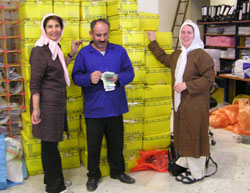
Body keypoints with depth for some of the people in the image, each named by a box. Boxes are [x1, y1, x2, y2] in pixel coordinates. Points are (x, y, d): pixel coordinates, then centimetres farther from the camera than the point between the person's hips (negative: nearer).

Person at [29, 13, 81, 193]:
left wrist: (72, 53, 16)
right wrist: (36, 109, -21)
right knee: (49, 144, 2)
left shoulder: (55, 48, 14)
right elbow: (35, 82, -16)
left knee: (51, 143, 17)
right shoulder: (40, 50, -13)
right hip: (47, 104, -8)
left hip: (57, 103, 8)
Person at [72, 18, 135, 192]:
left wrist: (119, 78, -15)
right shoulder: (84, 53, 0)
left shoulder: (119, 51, 6)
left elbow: (130, 72, 6)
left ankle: (118, 171, 34)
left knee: (116, 142, 15)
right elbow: (76, 77, -1)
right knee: (93, 145, 8)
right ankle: (93, 175, 27)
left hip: (115, 107, 2)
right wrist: (89, 79, -21)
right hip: (94, 108, -2)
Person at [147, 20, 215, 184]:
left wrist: (187, 85, -21)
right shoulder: (177, 55, 14)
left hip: (195, 105, -8)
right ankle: (189, 166, 29)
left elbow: (209, 78, -16)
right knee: (183, 136, 14)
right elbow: (164, 58, 34)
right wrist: (153, 43, 32)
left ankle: (197, 172, 15)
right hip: (180, 104, 8)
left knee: (194, 137, 1)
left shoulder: (201, 55, -12)